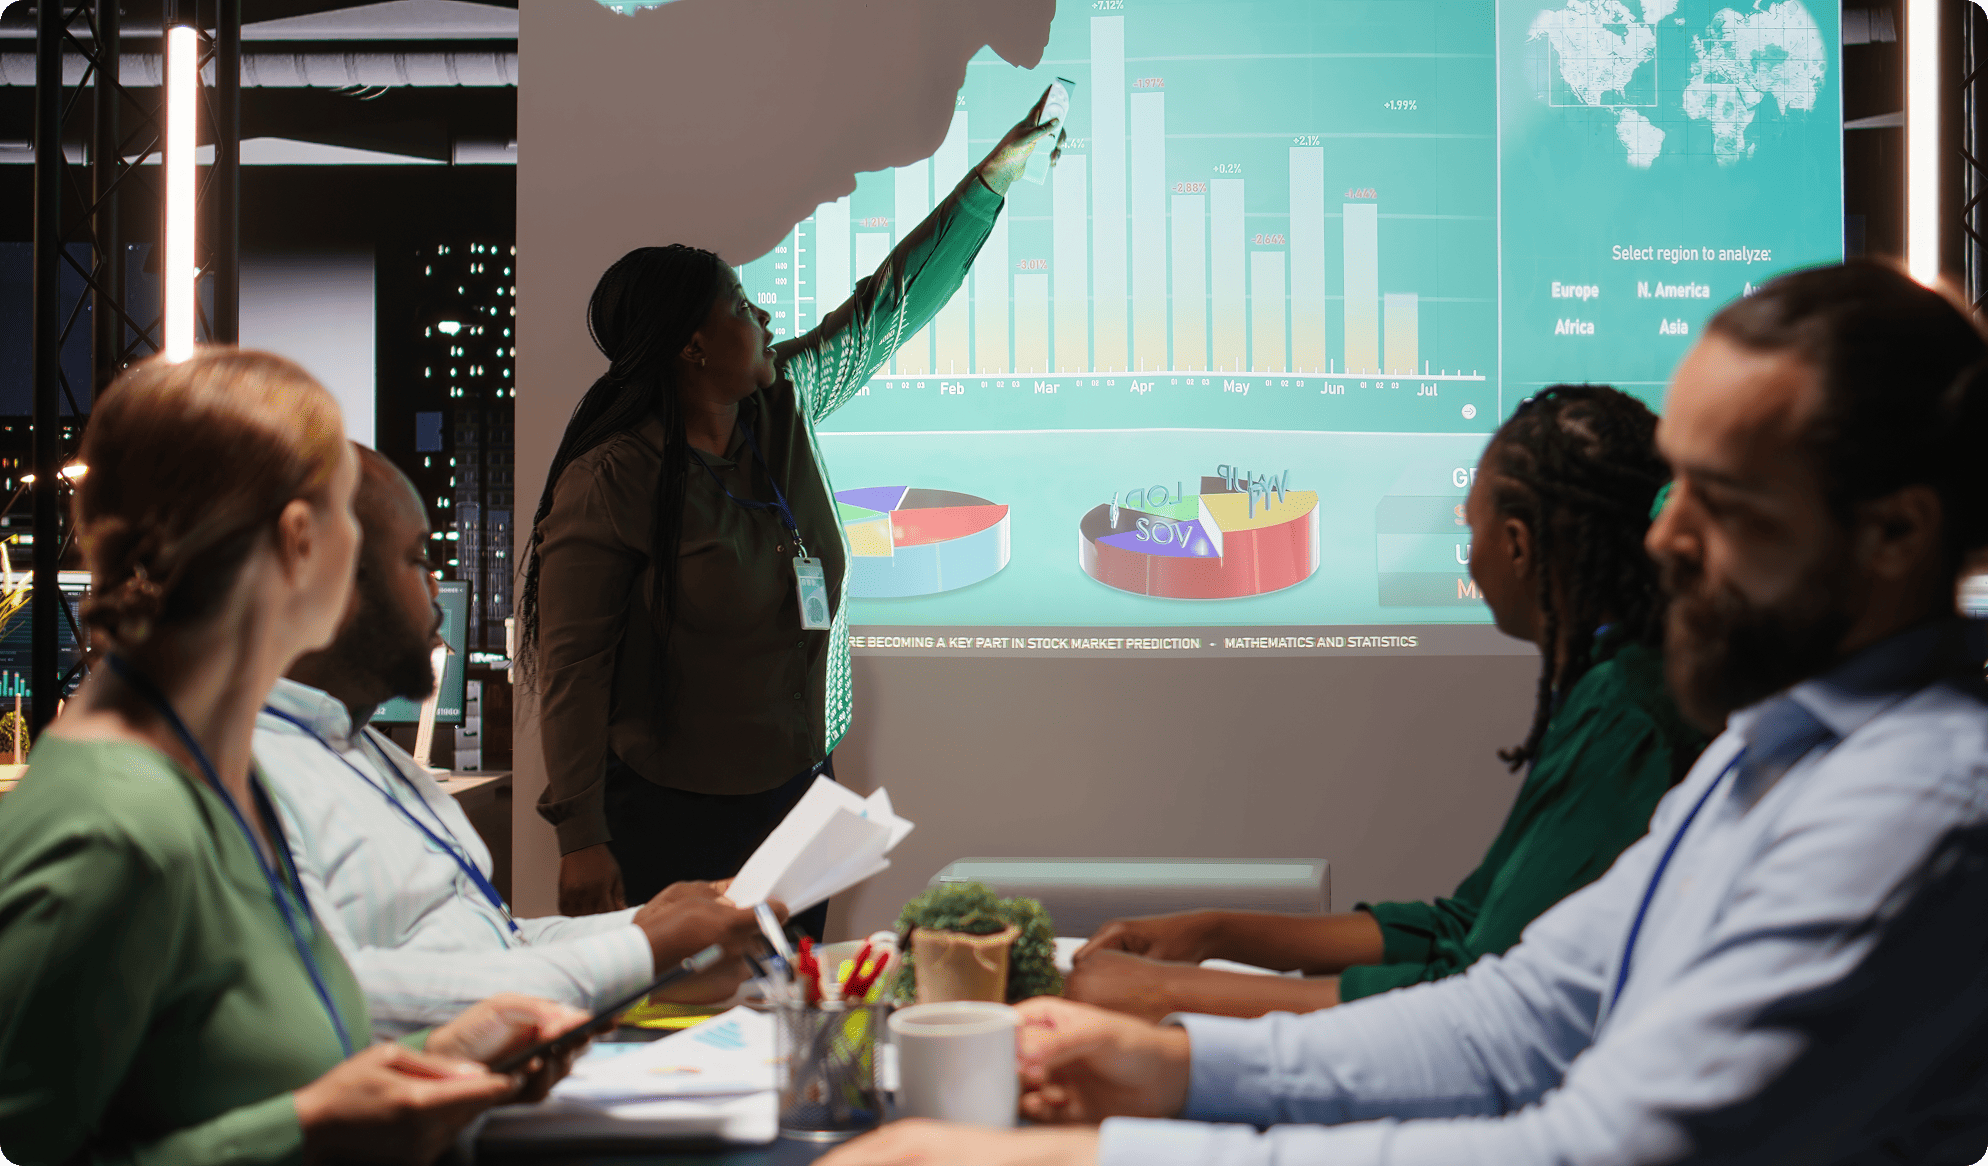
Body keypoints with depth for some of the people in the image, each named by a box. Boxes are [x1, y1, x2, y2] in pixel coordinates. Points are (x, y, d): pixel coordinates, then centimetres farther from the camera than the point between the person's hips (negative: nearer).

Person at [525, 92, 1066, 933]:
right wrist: (580, 837, -22)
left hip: (801, 786, 7)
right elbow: (572, 665, -18)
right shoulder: (610, 483, -17)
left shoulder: (784, 405, 3)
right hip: (674, 816, -7)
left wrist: (1000, 171, 19)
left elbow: (891, 305, 14)